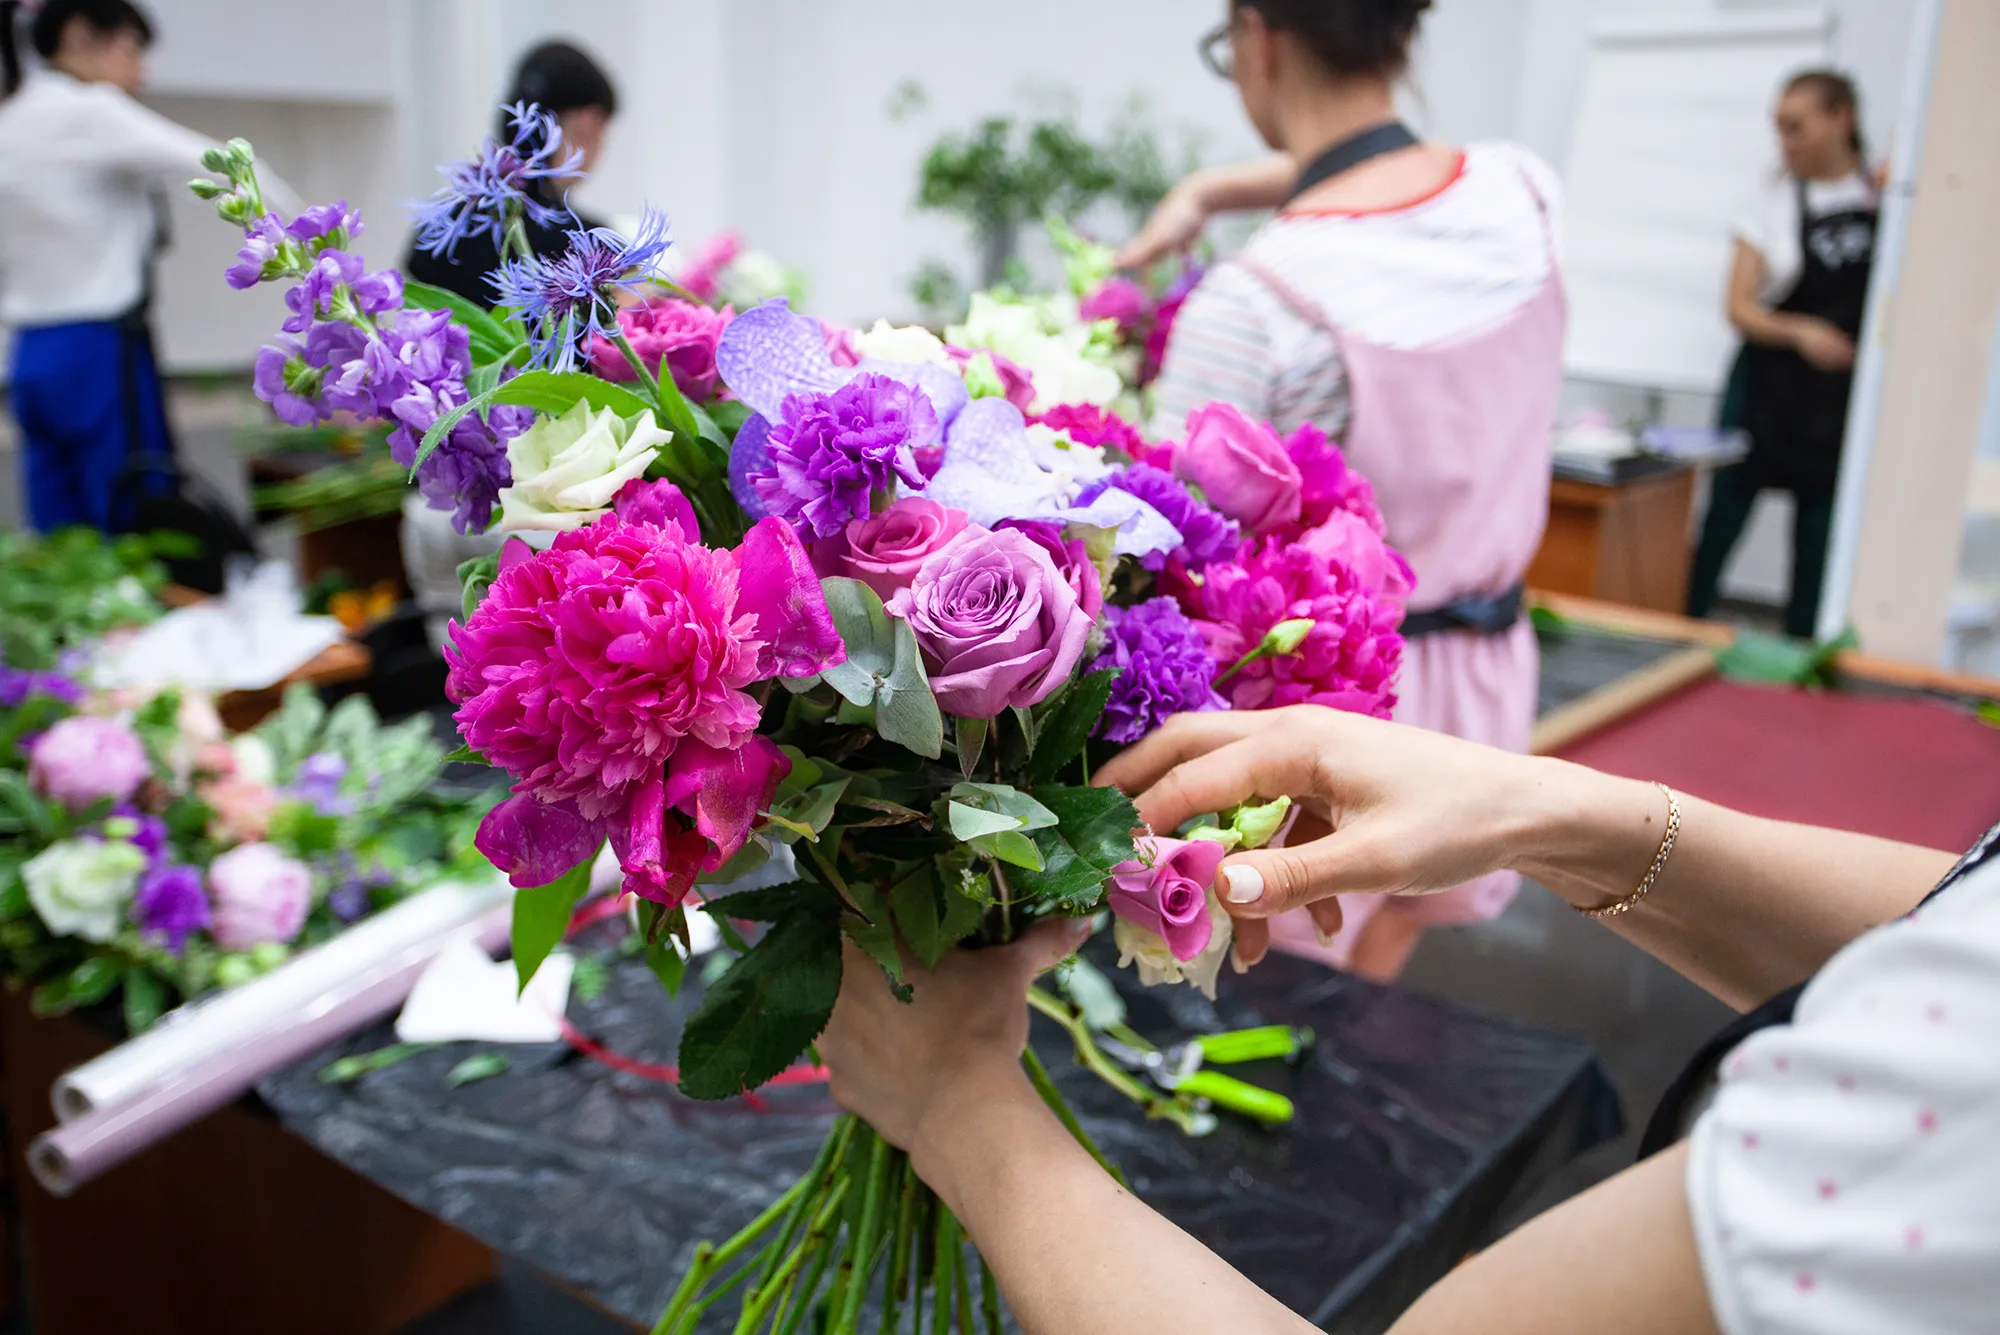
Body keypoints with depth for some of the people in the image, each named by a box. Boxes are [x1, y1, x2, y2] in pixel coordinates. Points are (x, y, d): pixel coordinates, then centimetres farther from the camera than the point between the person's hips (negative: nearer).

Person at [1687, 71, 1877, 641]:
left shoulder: (1884, 194, 2)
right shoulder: (1776, 199, 0)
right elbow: (1740, 308, -4)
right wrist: (1800, 332, -24)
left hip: (1846, 397, 1)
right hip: (1769, 387, -1)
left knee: (1819, 540, 6)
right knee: (1723, 521, -1)